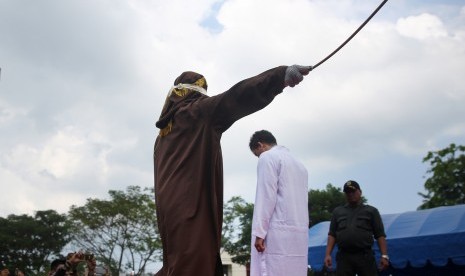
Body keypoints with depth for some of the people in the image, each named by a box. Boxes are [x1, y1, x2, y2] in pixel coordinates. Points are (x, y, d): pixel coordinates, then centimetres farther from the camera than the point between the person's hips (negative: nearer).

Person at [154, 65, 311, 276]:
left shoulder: (165, 130, 24)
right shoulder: (197, 111, 0)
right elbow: (233, 99, -14)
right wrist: (280, 76, -24)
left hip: (171, 209, 9)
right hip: (190, 208, -9)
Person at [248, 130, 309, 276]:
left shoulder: (268, 157, 1)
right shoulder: (300, 165, 24)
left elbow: (266, 196, -10)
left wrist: (259, 232, -12)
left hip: (279, 232, -8)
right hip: (300, 233, 8)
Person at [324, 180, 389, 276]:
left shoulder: (371, 211, 14)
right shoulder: (338, 211, 19)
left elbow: (380, 235, 6)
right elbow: (332, 235, 13)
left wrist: (384, 255, -6)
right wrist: (328, 254, 1)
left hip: (365, 257, -1)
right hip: (343, 257, 2)